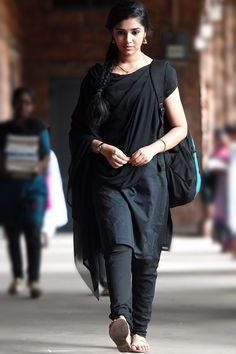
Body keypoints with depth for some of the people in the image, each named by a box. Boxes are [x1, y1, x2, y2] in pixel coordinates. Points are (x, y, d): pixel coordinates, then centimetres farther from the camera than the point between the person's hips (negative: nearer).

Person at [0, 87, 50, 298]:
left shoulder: (38, 128, 2)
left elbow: (46, 155, 2)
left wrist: (39, 167, -19)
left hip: (32, 184, -2)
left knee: (33, 231, -13)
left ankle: (34, 280, -16)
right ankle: (17, 277, 22)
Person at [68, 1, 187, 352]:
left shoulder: (161, 74, 6)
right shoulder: (98, 76, 8)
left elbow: (180, 128, 8)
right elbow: (80, 130, 11)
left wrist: (153, 148, -10)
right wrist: (102, 148, -9)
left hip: (149, 178, 0)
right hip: (108, 177, 0)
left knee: (145, 256, 0)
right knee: (119, 245, -21)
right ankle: (120, 316, -40)